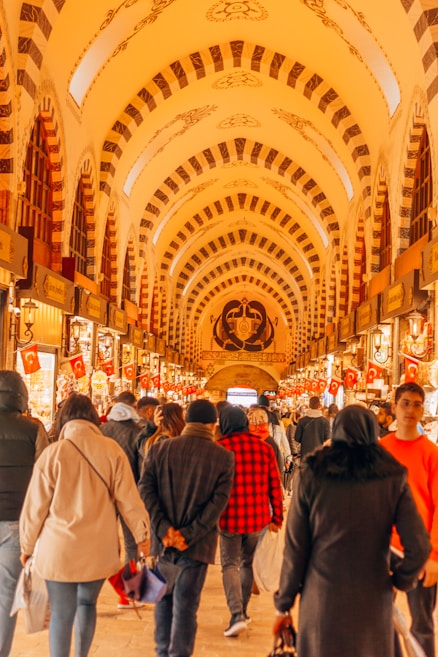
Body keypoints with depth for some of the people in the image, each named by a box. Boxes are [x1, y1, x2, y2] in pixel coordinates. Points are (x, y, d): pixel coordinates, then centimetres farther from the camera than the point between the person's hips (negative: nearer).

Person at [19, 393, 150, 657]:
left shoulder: (53, 452, -9)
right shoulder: (112, 449, -6)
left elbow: (36, 505, -3)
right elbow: (128, 497, -2)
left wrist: (27, 545, 11)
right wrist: (142, 534, 12)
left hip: (59, 548, -2)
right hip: (99, 548, 2)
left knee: (61, 613, 6)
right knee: (87, 603, 23)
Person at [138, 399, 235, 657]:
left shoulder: (160, 449, 2)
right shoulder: (224, 457, -5)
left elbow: (146, 489, -6)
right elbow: (219, 501, -13)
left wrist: (164, 529, -10)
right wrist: (189, 534, -13)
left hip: (163, 540, 3)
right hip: (197, 544, -3)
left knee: (164, 599, 20)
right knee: (185, 606, 4)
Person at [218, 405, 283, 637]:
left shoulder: (219, 448, -9)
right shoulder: (264, 448, 0)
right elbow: (275, 487, 2)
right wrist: (277, 517, 12)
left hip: (229, 518, -3)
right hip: (257, 518, 3)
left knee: (230, 565, 6)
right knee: (248, 563, 20)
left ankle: (236, 614, -10)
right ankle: (242, 610, 29)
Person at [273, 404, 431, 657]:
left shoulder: (312, 475, -5)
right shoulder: (393, 478, -4)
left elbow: (295, 548, -4)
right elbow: (419, 546, -8)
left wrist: (284, 603, 6)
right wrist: (401, 580, 10)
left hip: (321, 601, 0)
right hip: (373, 603, 0)